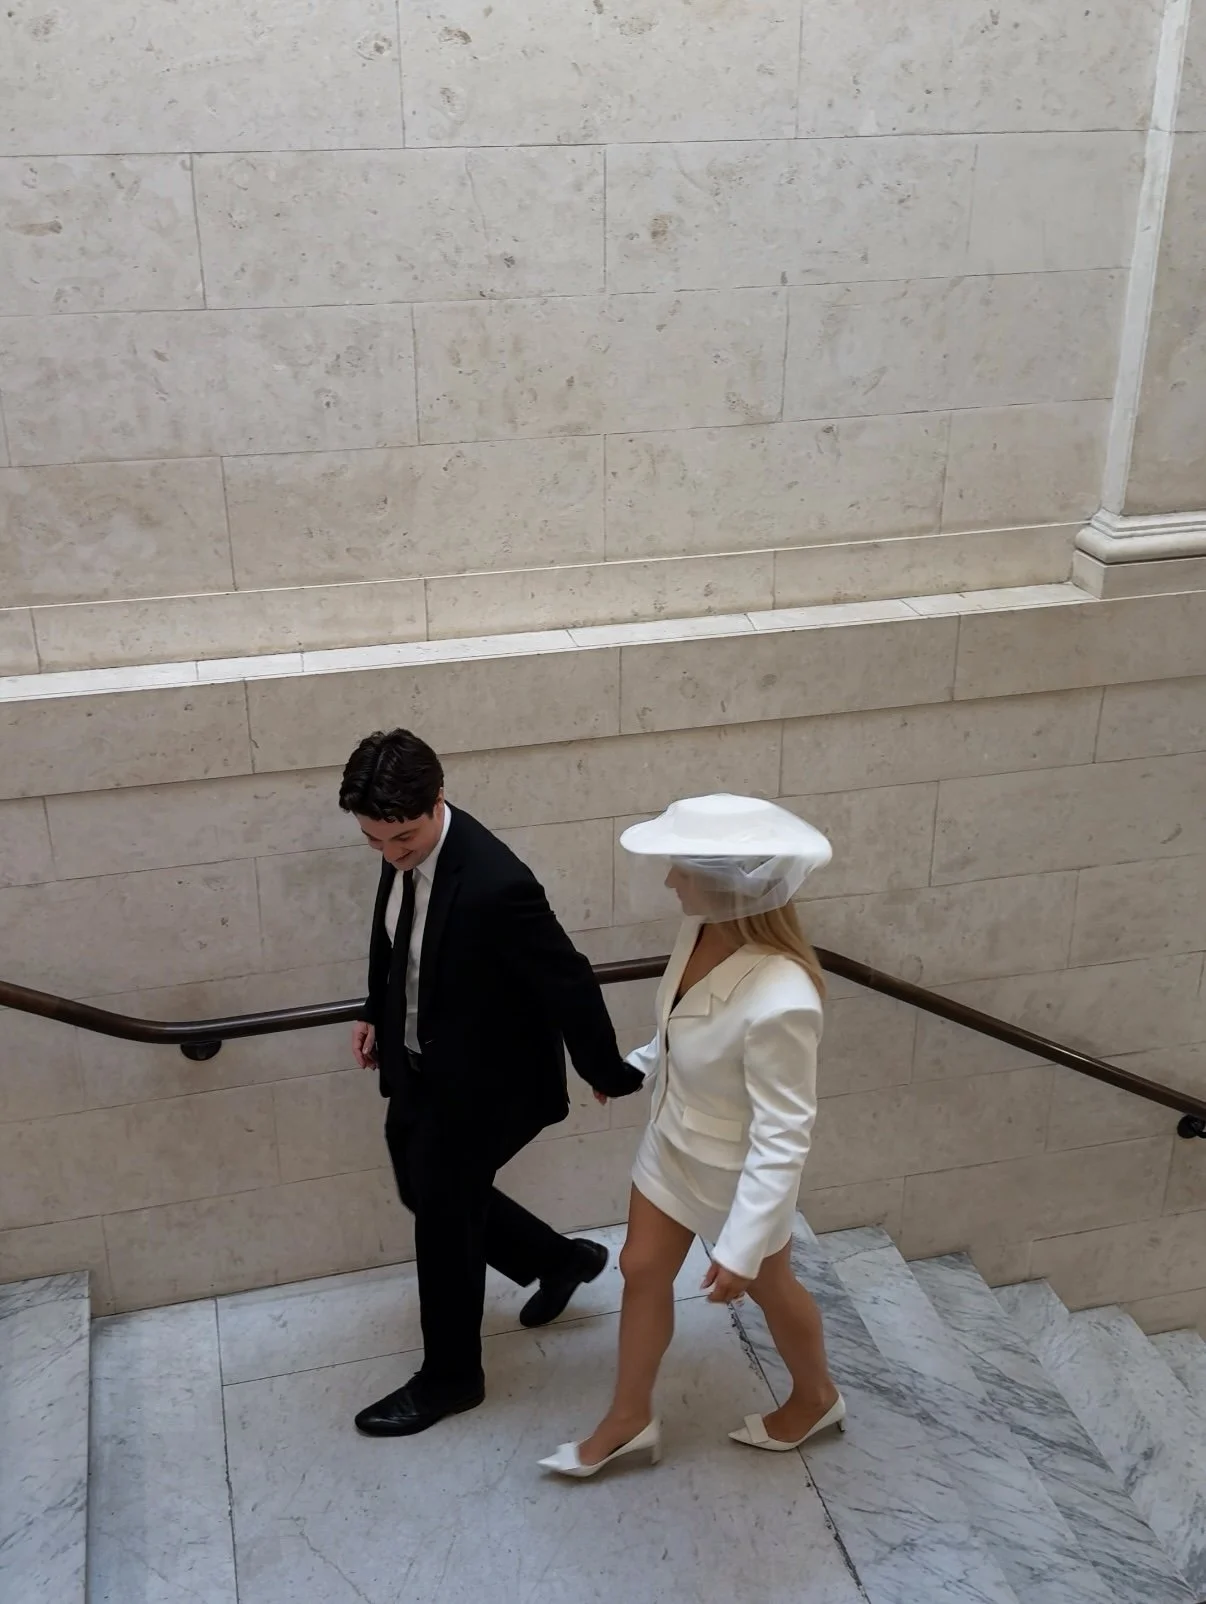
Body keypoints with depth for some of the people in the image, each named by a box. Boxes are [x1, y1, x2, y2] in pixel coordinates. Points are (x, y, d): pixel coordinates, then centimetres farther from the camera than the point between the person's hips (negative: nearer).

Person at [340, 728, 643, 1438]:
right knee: (425, 1193, 24)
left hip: (481, 1084, -8)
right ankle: (560, 1258, 46)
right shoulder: (406, 850, -11)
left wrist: (609, 1075, -13)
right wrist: (378, 1013, 17)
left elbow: (570, 982, -25)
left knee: (444, 1221, 8)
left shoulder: (496, 884, -36)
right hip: (419, 1067, 8)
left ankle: (450, 1378, 34)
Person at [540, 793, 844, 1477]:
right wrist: (634, 1065, 19)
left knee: (768, 1287, 20)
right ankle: (631, 1418, 43)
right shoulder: (704, 927, -17)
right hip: (672, 1143, 7)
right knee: (643, 1270, 20)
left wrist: (742, 1248, -25)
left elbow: (782, 1137, -31)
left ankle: (817, 1399, 51)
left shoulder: (780, 1001, -40)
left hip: (736, 1172, -7)